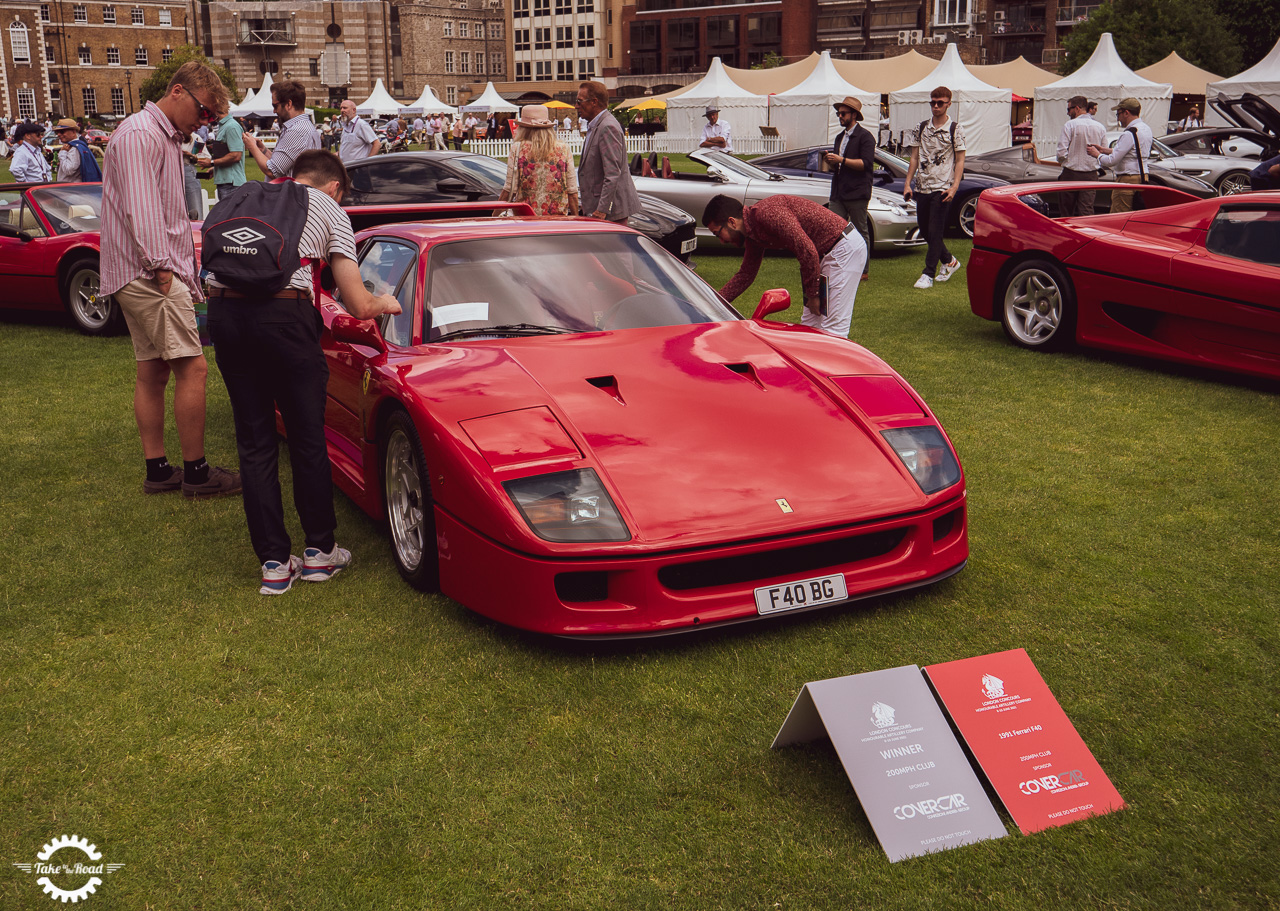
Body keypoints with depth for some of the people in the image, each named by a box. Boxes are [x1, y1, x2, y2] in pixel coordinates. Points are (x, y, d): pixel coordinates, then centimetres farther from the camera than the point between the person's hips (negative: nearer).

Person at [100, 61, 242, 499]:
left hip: (142, 278, 11)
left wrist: (186, 273, 19)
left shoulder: (168, 138, 22)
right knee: (192, 367, -11)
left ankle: (157, 470, 16)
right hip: (149, 273, -11)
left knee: (152, 371, 11)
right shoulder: (139, 134, -10)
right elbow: (140, 208, -19)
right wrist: (161, 265, -22)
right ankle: (196, 473, -6)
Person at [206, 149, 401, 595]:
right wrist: (383, 302, 33)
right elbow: (358, 306, 9)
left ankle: (274, 562, 16)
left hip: (223, 310, 4)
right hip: (282, 312, -4)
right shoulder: (330, 210, 16)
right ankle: (320, 550, 23)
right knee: (308, 437, 12)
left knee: (254, 442, 12)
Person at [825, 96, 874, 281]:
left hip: (857, 193, -7)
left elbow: (865, 163, -15)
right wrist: (831, 163, 3)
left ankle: (863, 271, 5)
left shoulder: (865, 136, -3)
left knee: (861, 233, 0)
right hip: (838, 193, 7)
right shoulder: (840, 137, 22)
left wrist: (842, 160, -19)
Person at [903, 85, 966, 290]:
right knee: (925, 231, 11)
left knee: (935, 232, -8)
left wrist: (954, 188, -14)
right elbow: (914, 158, 13)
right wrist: (907, 184, 4)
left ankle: (928, 274, -5)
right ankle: (949, 261, 31)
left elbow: (960, 162, -3)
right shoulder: (921, 128, 10)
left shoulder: (955, 130, -2)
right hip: (922, 188, 5)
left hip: (942, 188, -5)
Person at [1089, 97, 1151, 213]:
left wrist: (1097, 154, 1)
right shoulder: (1146, 129, 13)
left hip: (1128, 181, -10)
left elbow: (1111, 161, -18)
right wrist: (1103, 150, 18)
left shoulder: (1129, 134, -17)